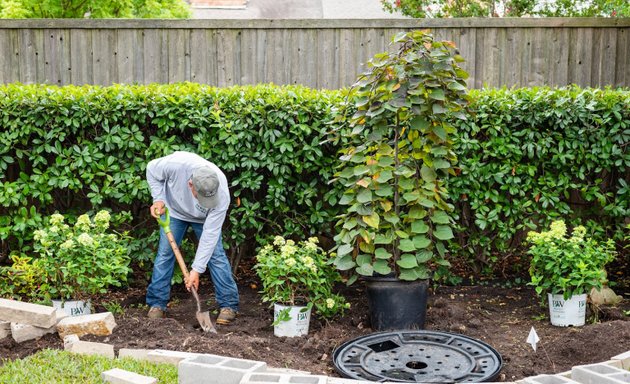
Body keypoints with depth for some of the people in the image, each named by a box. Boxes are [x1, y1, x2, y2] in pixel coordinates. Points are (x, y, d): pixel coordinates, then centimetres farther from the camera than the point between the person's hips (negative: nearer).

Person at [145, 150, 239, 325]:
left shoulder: (221, 195, -40)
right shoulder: (176, 164, -42)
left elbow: (210, 233, -34)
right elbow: (152, 169, -17)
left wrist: (197, 269, -33)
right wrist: (158, 198, -24)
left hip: (204, 218, -1)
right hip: (174, 210, 1)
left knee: (216, 255, -9)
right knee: (165, 254, 0)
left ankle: (229, 304, 0)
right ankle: (157, 303, 10)